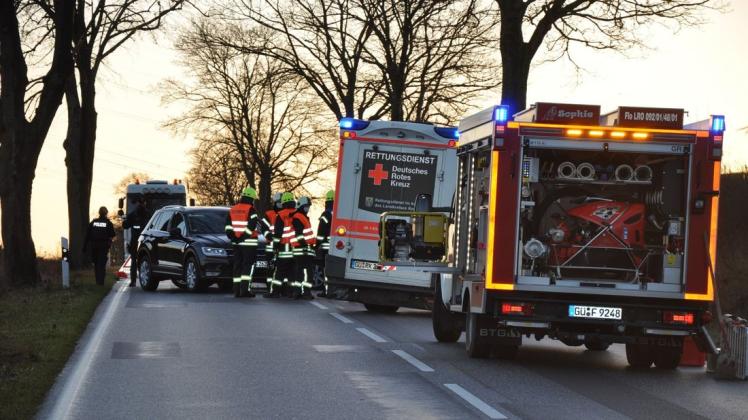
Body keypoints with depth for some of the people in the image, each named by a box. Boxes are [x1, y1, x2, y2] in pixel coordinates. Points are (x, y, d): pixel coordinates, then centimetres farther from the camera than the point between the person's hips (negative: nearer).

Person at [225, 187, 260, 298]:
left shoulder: (233, 209, 11)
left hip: (236, 243, 6)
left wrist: (233, 237, 3)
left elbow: (228, 225, 6)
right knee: (248, 266, -4)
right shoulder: (251, 210, -10)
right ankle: (245, 289, -13)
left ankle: (237, 290, 9)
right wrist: (243, 237, -13)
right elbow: (251, 226, -19)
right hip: (249, 243, -6)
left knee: (238, 266, 11)